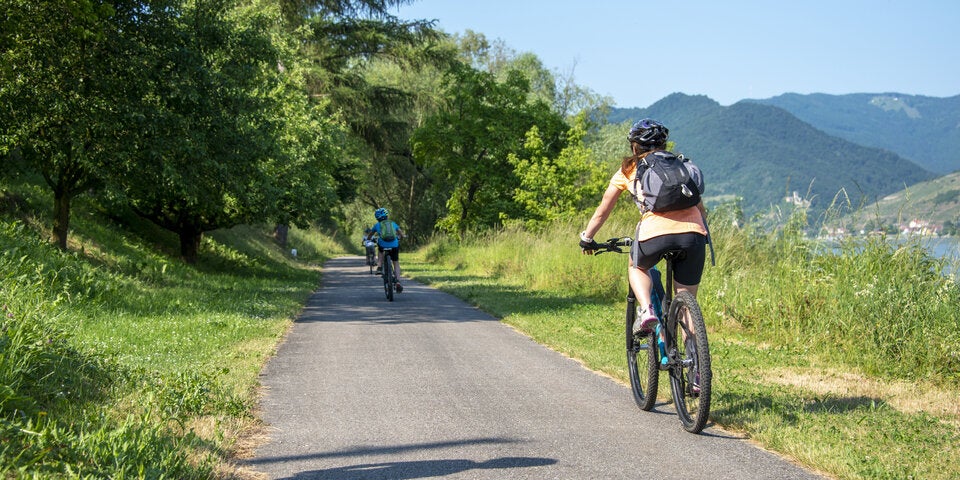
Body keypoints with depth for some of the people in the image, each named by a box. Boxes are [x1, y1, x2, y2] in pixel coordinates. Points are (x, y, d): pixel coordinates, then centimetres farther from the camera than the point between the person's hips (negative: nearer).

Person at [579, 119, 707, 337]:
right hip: (693, 233, 2)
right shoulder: (682, 164, 27)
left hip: (655, 232, -2)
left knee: (637, 267, 30)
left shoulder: (629, 169, 21)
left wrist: (587, 239, 40)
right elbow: (701, 208, 31)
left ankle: (646, 310, 6)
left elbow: (603, 210, 27)